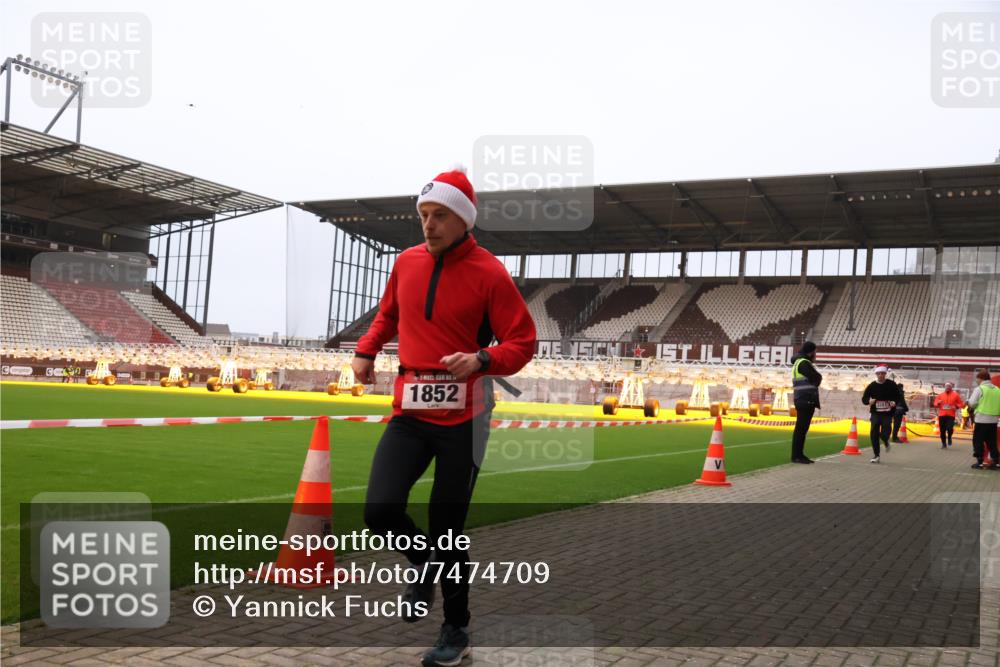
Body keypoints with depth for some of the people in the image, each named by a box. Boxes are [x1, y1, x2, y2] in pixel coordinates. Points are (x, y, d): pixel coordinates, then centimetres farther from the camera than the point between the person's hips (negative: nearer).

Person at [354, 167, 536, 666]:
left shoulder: (489, 273, -8)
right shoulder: (407, 262, 7)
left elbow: (523, 343, -6)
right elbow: (389, 313, 26)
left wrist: (481, 359, -24)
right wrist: (366, 350, 11)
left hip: (462, 418, -4)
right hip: (409, 411, 4)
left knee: (446, 530, 1)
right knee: (380, 511, -9)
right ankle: (426, 567, 26)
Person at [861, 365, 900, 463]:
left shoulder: (891, 385, -2)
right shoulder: (872, 386, 0)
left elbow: (898, 396, 8)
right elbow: (864, 399, 2)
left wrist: (894, 402, -13)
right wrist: (869, 401, -20)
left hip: (887, 414, -1)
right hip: (875, 413, 1)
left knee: (884, 434, -13)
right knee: (874, 434, -5)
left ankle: (886, 442, 26)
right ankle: (876, 455, 8)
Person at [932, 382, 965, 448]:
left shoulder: (955, 395, 3)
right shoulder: (940, 395, 9)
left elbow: (961, 404, 5)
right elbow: (935, 404, 10)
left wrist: (956, 406, -15)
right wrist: (938, 403, -11)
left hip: (951, 415, -2)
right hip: (942, 415, 2)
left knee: (950, 428, -20)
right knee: (942, 430, 4)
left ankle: (949, 437, 11)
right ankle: (944, 444, 17)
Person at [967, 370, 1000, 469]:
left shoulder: (979, 389, -8)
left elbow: (972, 403, -12)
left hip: (981, 419, -5)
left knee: (978, 441, 4)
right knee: (992, 442, 13)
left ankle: (979, 462, 2)